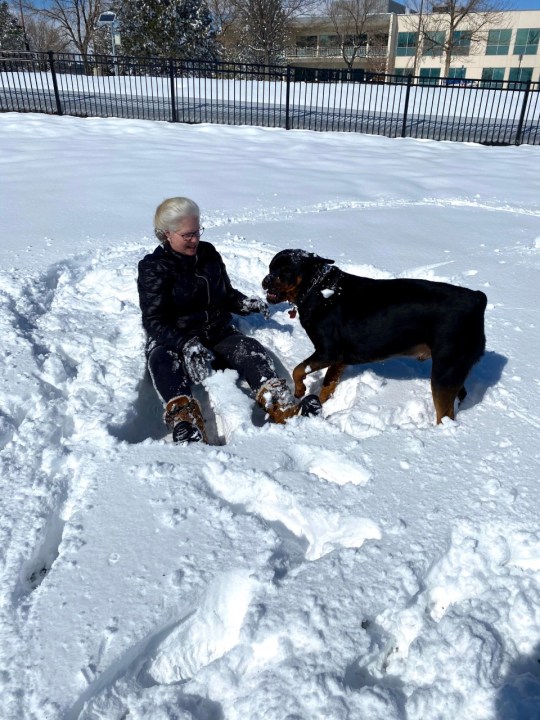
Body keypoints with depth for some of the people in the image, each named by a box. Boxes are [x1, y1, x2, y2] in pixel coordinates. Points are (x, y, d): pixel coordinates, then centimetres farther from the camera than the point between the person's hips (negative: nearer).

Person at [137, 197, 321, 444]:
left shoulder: (209, 254, 8)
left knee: (249, 349, -24)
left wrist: (246, 304, -3)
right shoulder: (153, 268, -7)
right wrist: (187, 345, -34)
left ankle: (283, 409, -42)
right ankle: (185, 422, -59)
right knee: (163, 361, -36)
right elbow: (154, 321, -16)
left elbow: (226, 295, 21)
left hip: (217, 334, 4)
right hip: (171, 340, -3)